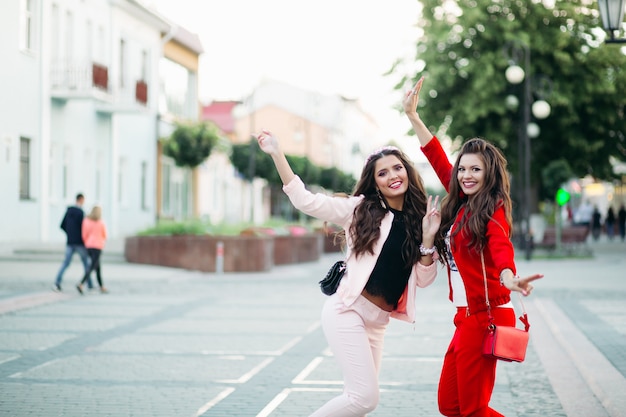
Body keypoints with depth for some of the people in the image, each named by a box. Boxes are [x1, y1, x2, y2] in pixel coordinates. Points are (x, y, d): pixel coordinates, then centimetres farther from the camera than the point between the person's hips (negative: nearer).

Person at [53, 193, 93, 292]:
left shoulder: (68, 211, 8)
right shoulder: (80, 212, -14)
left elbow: (62, 225, 11)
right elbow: (83, 227, -17)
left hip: (70, 242, 5)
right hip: (80, 242, -5)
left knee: (66, 262, 4)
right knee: (86, 263, 7)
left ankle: (57, 283, -10)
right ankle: (90, 285, 11)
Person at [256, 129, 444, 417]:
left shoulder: (418, 220, 7)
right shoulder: (359, 209, -3)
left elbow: (423, 279, 5)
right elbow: (305, 200, -11)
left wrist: (428, 237, -10)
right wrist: (277, 154, -18)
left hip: (378, 322, 5)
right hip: (348, 312, -5)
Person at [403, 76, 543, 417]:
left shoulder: (491, 211, -10)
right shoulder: (461, 206, 10)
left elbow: (500, 246, -30)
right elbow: (438, 160, 18)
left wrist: (508, 279, -51)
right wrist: (412, 116, 20)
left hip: (485, 316, -8)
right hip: (468, 316, 8)